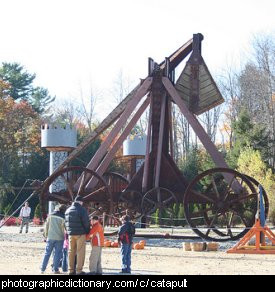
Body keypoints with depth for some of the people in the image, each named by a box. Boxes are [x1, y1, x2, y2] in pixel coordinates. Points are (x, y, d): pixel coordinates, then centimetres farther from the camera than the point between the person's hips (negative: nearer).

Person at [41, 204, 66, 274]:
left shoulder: (50, 215, 1)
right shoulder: (63, 217, -8)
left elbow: (47, 226, 5)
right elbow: (63, 228, -7)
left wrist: (46, 234, 14)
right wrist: (65, 236, 5)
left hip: (50, 237, 2)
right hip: (59, 238, -2)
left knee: (47, 253, 8)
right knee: (57, 254, 5)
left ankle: (42, 269, 8)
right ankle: (55, 269, 4)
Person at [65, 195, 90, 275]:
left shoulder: (68, 210, 10)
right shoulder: (82, 210, -11)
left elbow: (66, 222, 13)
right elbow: (86, 222, -12)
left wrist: (68, 231, 16)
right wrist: (87, 231, 3)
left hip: (71, 234, 6)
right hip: (80, 233, -6)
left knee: (71, 251, 11)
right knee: (80, 252, -2)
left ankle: (71, 270, 13)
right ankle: (79, 270, -5)